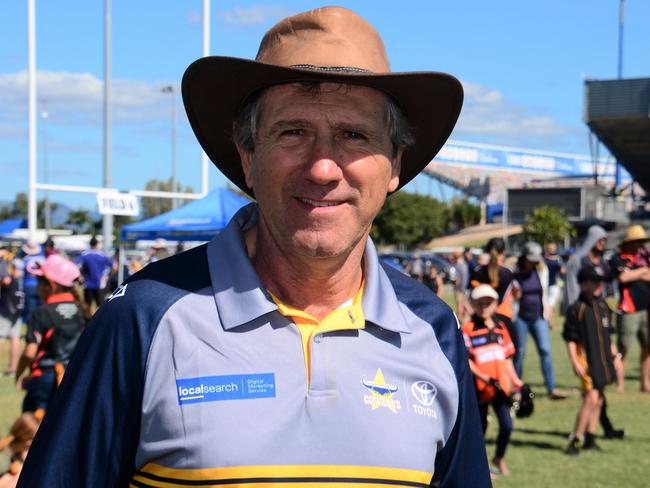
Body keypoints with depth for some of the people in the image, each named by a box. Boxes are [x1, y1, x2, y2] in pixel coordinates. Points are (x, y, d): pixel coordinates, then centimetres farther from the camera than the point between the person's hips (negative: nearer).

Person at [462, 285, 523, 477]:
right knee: (480, 427, 6)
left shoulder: (500, 327, 10)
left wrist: (516, 382, 10)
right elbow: (465, 360, -12)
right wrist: (485, 378, -20)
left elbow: (507, 357, 15)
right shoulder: (468, 329, -7)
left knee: (507, 425, -1)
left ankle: (499, 458, 26)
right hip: (479, 388, -4)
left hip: (501, 387, 4)